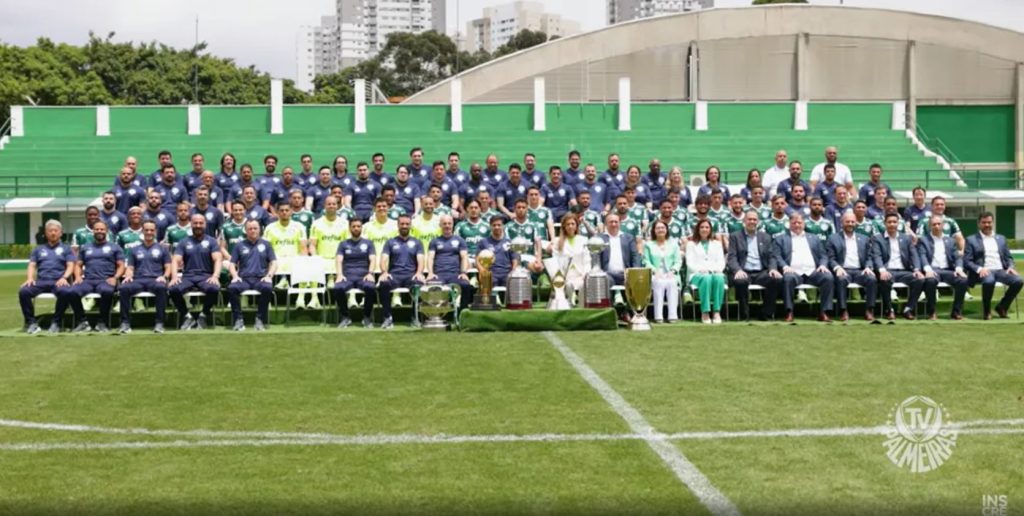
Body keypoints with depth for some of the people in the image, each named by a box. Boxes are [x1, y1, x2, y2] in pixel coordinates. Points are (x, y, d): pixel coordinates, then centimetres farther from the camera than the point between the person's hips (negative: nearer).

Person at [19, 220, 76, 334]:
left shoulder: (66, 248, 20)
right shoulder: (39, 249, 27)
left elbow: (70, 265, 7)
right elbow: (32, 265, 16)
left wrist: (64, 278, -13)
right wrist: (30, 278, -6)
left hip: (58, 281, -2)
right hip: (41, 281, 2)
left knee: (66, 292, -38)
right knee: (23, 291, -29)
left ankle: (56, 322, -21)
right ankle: (31, 322, -17)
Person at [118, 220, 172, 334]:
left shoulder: (162, 249, 18)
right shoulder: (134, 250, 23)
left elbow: (168, 267, 12)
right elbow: (130, 268, 17)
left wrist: (164, 276, -10)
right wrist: (128, 276, -6)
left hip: (155, 280, -2)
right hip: (138, 280, 2)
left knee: (161, 287, -39)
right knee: (123, 288, -32)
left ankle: (159, 322, -34)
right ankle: (125, 322, -26)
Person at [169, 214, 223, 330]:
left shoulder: (211, 241, 10)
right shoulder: (183, 243, 14)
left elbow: (217, 259, -2)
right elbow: (176, 260, 4)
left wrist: (215, 276, -21)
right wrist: (175, 276, -17)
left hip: (206, 276, -1)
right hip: (187, 276, 1)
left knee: (214, 289, -35)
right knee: (173, 289, -30)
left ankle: (204, 316, -7)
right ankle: (187, 316, -6)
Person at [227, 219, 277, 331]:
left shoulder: (266, 244, 17)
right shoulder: (240, 245, 17)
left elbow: (274, 263, 11)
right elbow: (232, 264, 13)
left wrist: (269, 276, -7)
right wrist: (235, 276, -7)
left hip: (260, 278, -1)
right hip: (244, 279, 1)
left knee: (267, 288, -36)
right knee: (231, 288, -32)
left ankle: (260, 319, -23)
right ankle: (238, 319, -22)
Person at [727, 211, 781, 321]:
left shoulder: (766, 237, 20)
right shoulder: (735, 237, 11)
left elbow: (771, 257, 14)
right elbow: (731, 258, 0)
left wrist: (772, 269, -8)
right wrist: (738, 270, -20)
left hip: (761, 273, 3)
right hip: (743, 273, -3)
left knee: (777, 279, -28)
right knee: (741, 281, -38)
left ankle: (765, 314, -15)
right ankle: (744, 315, -20)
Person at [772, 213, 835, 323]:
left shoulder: (814, 238, 27)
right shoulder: (781, 238, 19)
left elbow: (823, 256, 20)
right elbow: (777, 256, 7)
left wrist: (823, 265, -3)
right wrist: (784, 266, -14)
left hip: (812, 272, 3)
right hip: (793, 272, -3)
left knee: (828, 277, -28)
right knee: (788, 278, -38)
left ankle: (824, 312, -25)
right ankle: (789, 313, -33)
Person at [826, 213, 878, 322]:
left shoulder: (864, 239, 21)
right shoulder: (833, 238, 12)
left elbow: (869, 258, 16)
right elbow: (831, 258, 4)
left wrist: (868, 267, -6)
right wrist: (837, 267, -16)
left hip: (860, 271, 3)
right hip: (843, 271, -2)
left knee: (872, 278, -29)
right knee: (841, 279, -37)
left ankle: (869, 310, -23)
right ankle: (843, 311, -31)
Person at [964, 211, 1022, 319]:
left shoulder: (1001, 238, 22)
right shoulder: (972, 240, 9)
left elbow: (1008, 257, 22)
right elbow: (967, 261, 1)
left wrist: (1011, 267, -1)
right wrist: (979, 269, -18)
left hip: (1000, 270, 4)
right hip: (984, 272, -4)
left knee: (1018, 281, -26)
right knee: (989, 281, -39)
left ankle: (1002, 307, -3)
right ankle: (986, 310, -14)